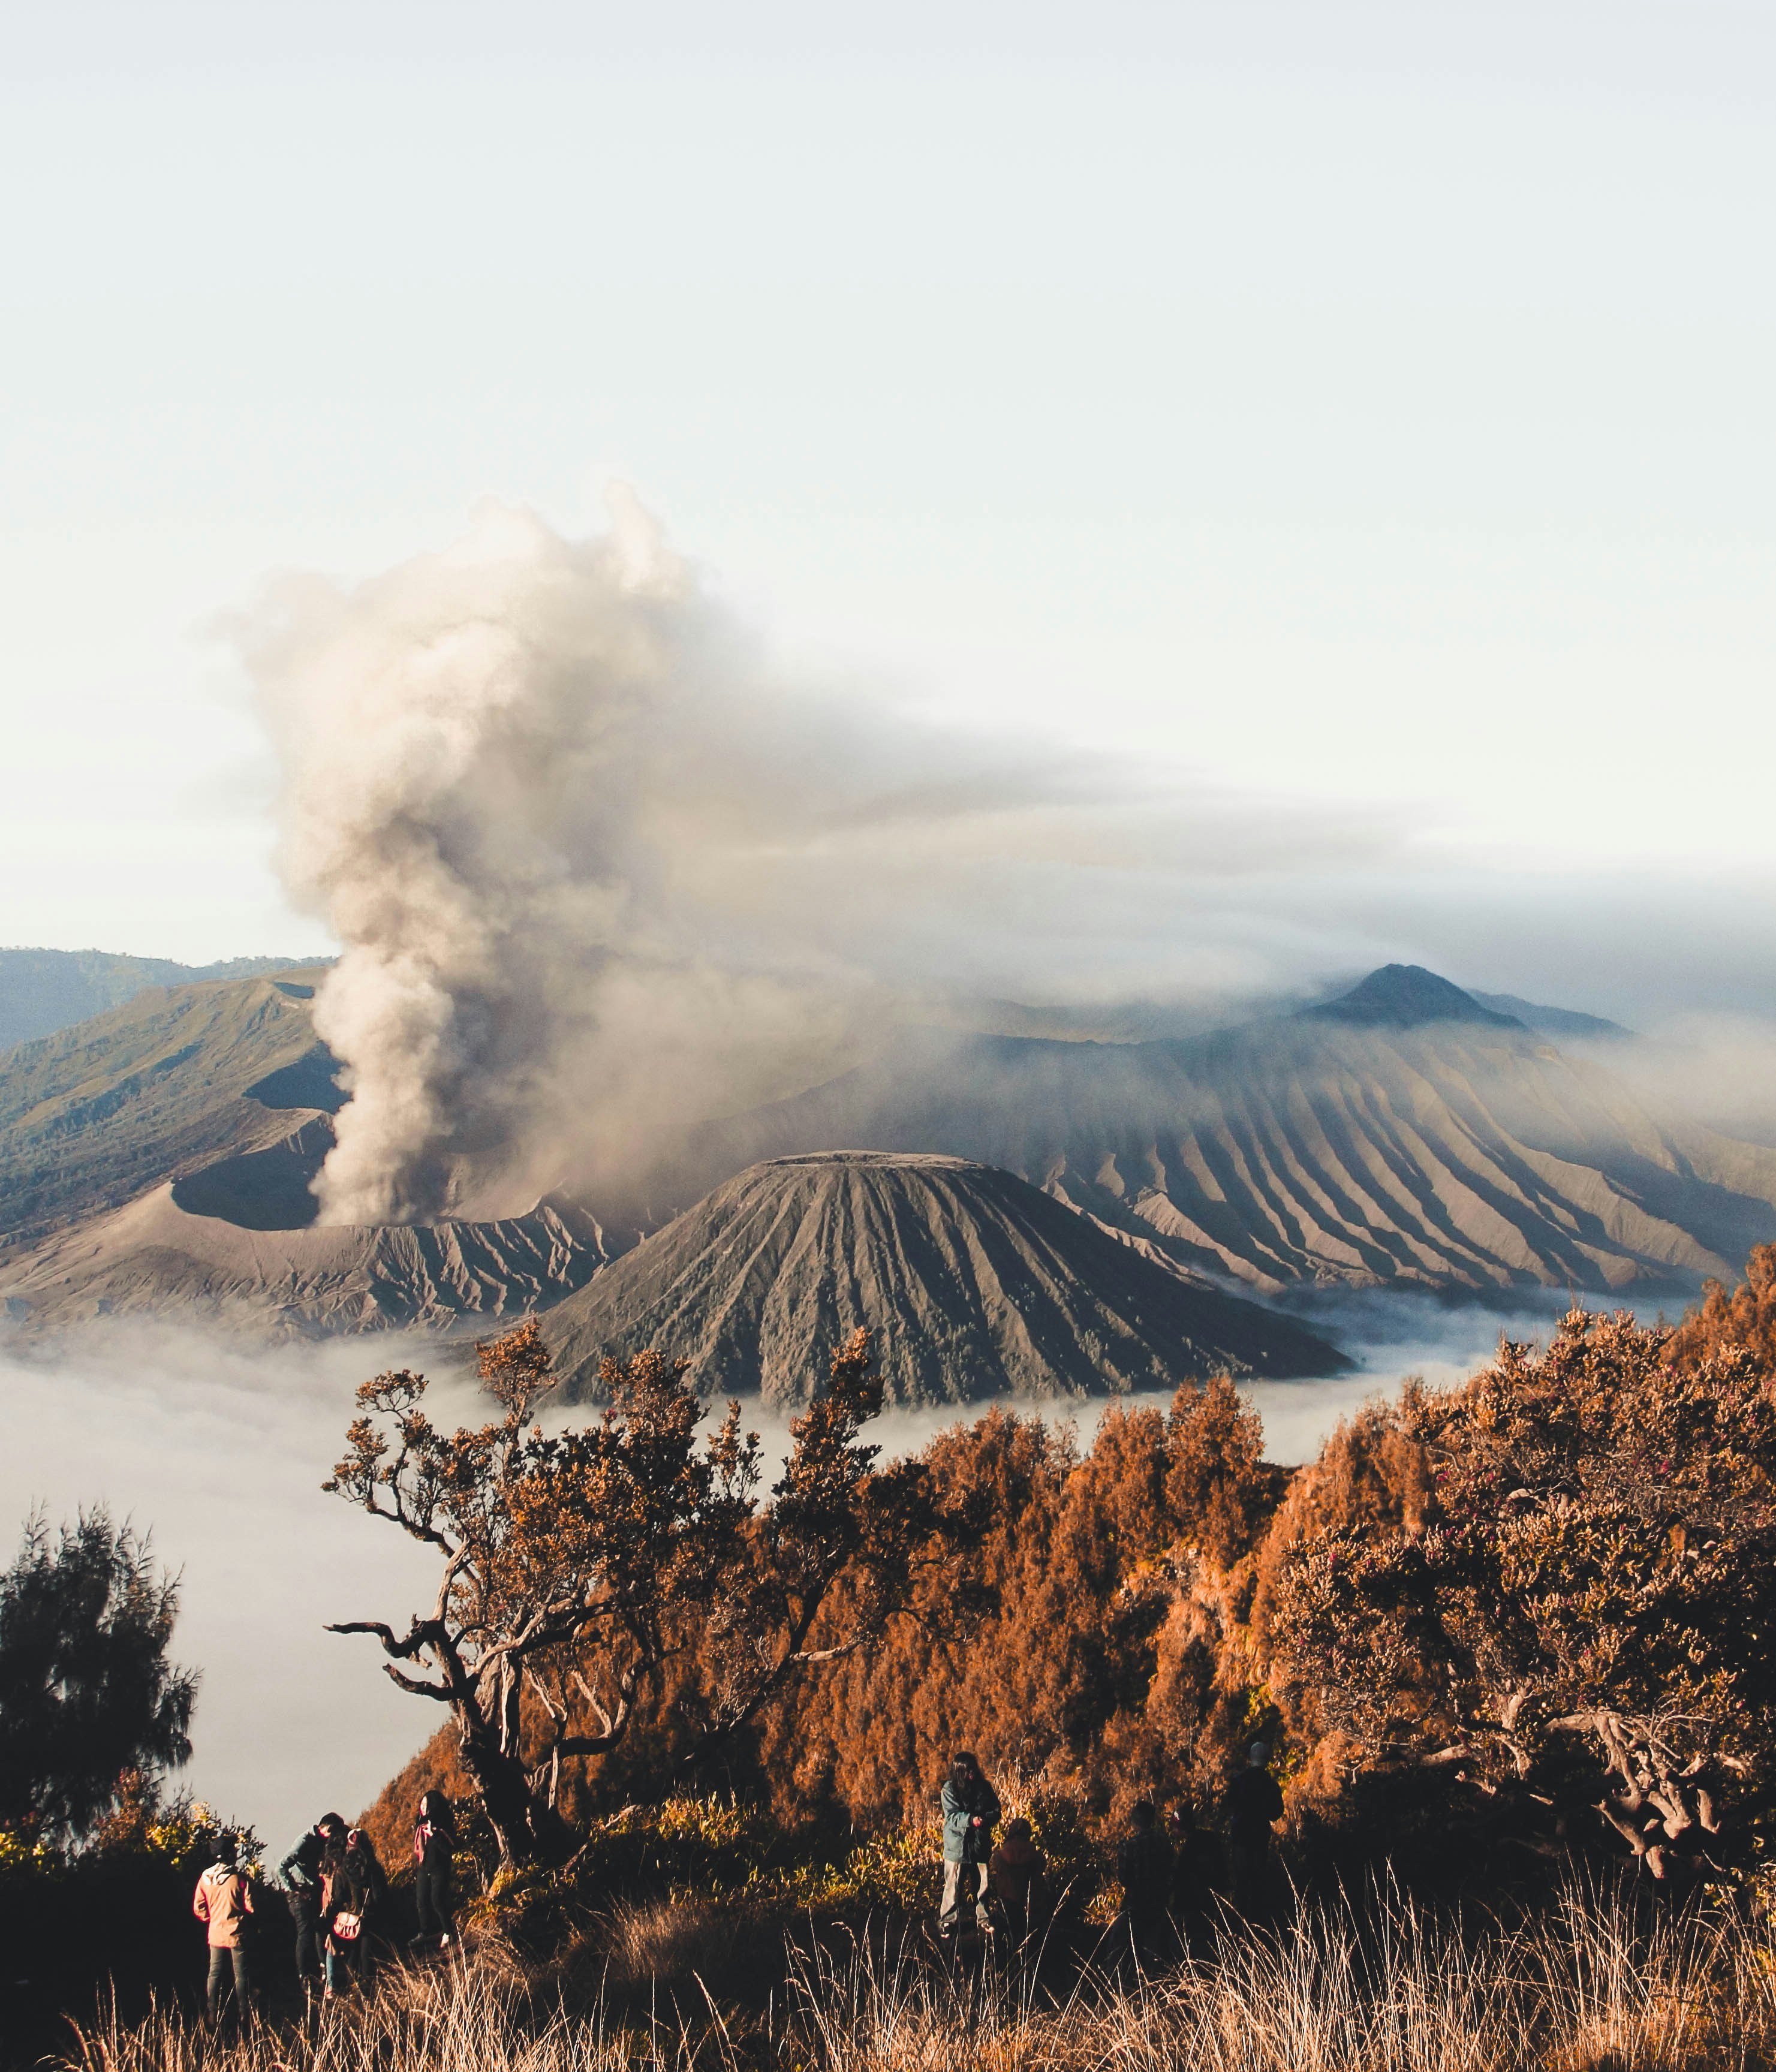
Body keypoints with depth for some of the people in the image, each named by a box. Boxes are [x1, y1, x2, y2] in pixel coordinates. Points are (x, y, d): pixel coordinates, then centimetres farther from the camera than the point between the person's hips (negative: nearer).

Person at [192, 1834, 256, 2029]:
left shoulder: (205, 1878, -3)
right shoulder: (239, 1879, -15)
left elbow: (198, 1907, 2)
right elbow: (250, 1908, -12)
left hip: (216, 1933, 4)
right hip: (236, 1934, -4)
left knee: (215, 1975, 10)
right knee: (241, 1975, 6)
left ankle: (213, 2014, 11)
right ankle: (243, 2014, 8)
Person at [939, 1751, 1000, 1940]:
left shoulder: (984, 1787, 3)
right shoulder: (950, 1789, -8)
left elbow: (996, 1811, 2)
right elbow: (951, 1817, -16)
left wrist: (985, 1818, -20)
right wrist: (971, 1820, -32)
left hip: (981, 1845, 3)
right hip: (957, 1845, -3)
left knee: (982, 1885, 11)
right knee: (954, 1886, 4)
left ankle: (983, 1920, 25)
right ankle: (948, 1921, 16)